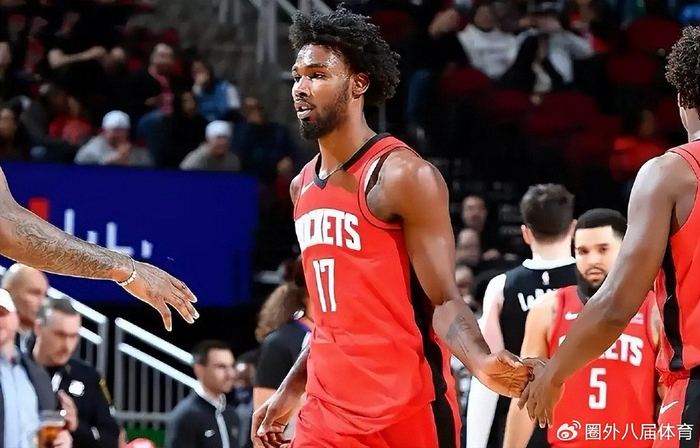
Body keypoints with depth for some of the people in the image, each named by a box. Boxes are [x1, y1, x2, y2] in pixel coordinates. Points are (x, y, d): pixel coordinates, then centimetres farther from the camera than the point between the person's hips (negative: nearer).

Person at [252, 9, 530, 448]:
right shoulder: (303, 186, 14)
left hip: (405, 410, -7)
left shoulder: (403, 175, -10)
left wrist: (482, 362, -32)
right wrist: (289, 392, 23)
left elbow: (443, 301, -13)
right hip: (327, 412, 7)